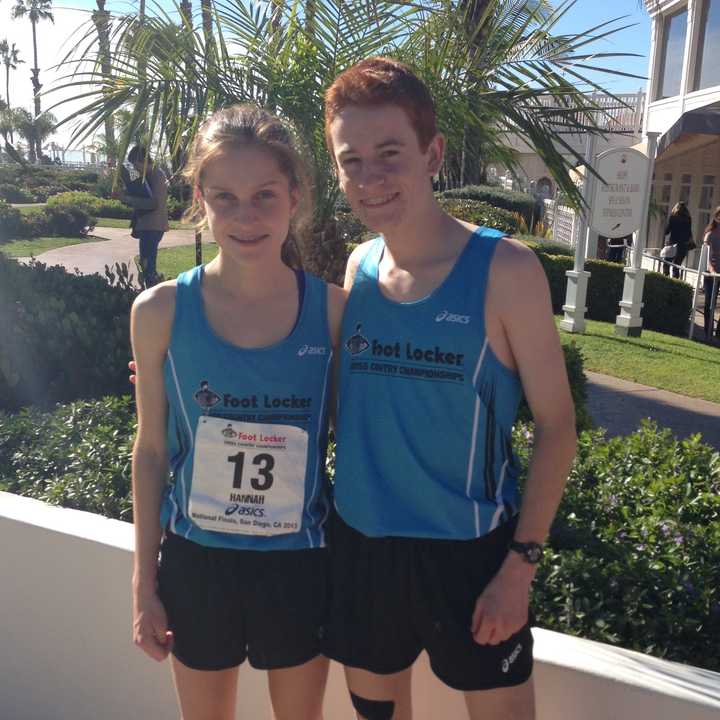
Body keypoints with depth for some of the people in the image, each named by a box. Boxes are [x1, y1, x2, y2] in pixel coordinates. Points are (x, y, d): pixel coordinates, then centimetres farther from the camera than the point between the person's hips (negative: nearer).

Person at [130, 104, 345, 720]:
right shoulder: (161, 311, -12)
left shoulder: (332, 309, -11)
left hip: (300, 560, 0)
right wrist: (144, 583, 2)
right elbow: (152, 450, -3)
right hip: (196, 560, 0)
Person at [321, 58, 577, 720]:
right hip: (359, 541, 4)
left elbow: (556, 424, -10)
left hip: (470, 551, -4)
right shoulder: (358, 267, -1)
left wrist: (522, 563, -12)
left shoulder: (503, 269, -14)